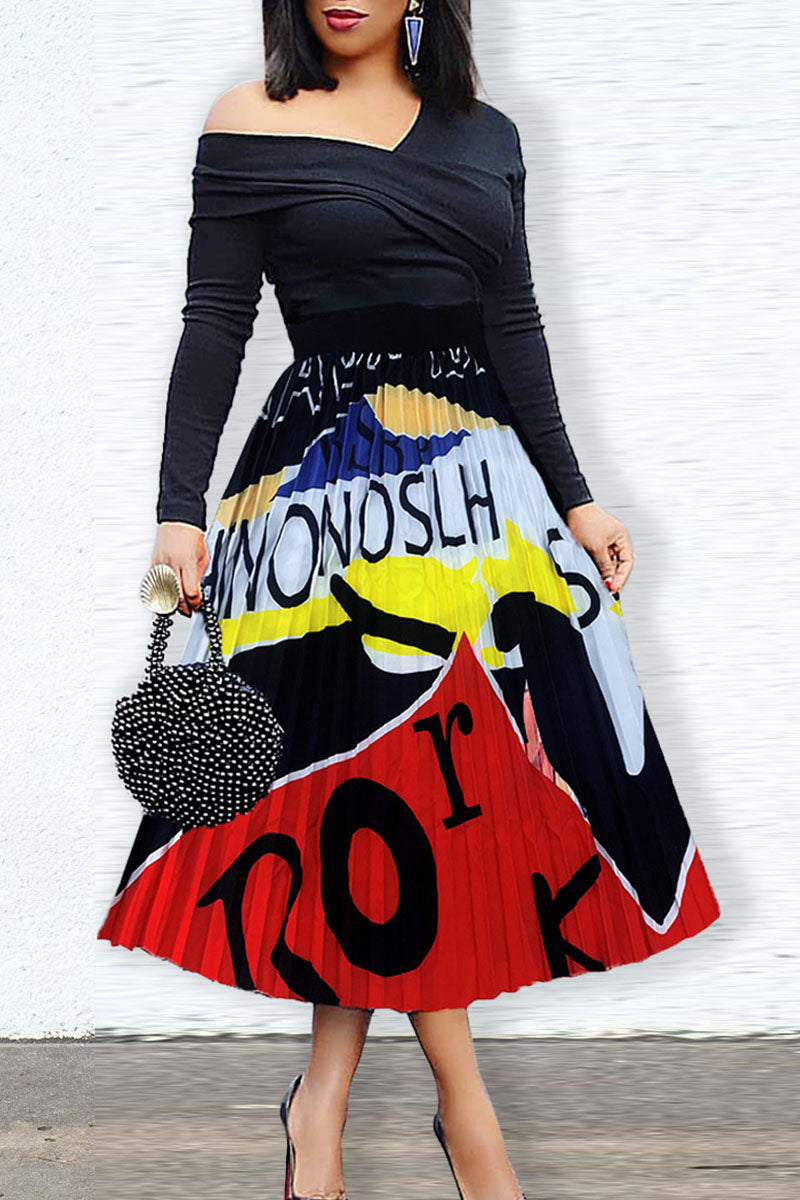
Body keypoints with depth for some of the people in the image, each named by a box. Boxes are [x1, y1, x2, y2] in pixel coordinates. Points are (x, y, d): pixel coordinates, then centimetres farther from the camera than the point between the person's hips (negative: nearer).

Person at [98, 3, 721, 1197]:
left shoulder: (486, 137, 14)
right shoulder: (249, 127, 2)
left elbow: (516, 332, 14)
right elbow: (214, 327, -2)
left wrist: (572, 500, 12)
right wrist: (180, 511, -9)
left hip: (478, 483, 5)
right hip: (332, 483, -4)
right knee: (395, 769, -1)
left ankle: (325, 1100, 17)